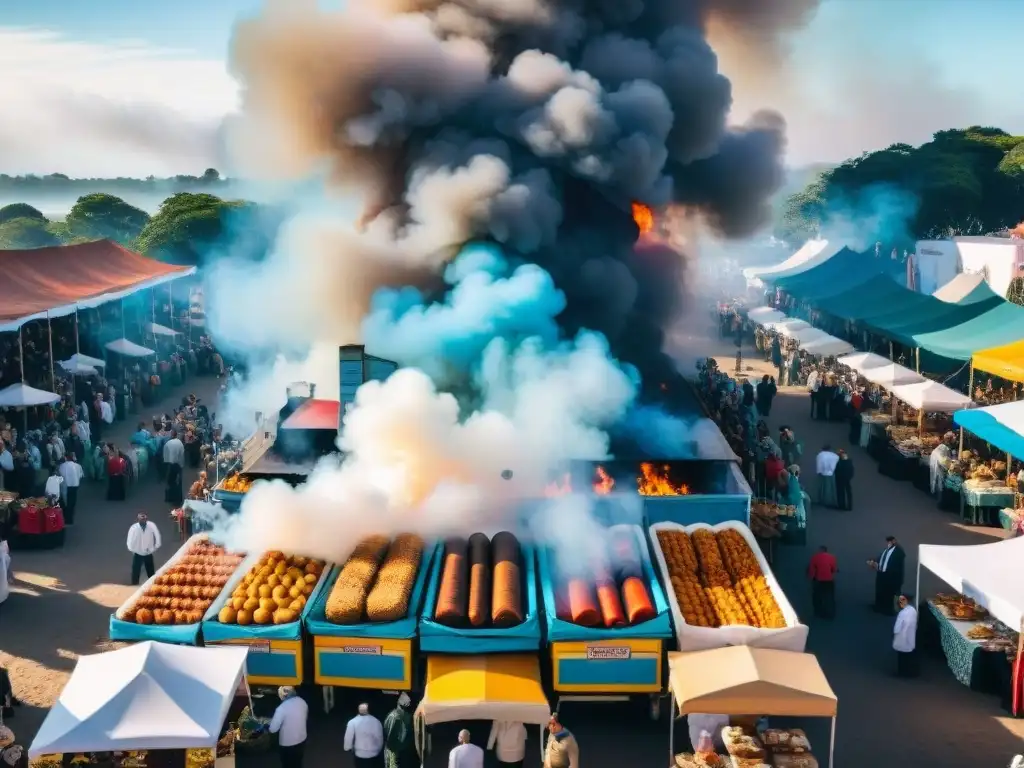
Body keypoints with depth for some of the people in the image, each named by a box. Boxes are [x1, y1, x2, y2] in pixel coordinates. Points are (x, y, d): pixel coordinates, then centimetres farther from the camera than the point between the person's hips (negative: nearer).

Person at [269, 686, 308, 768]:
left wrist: (272, 720, 0)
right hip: (302, 740, 6)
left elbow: (273, 729, -21)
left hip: (287, 744, -6)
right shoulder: (302, 702, -6)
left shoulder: (282, 708, -27)